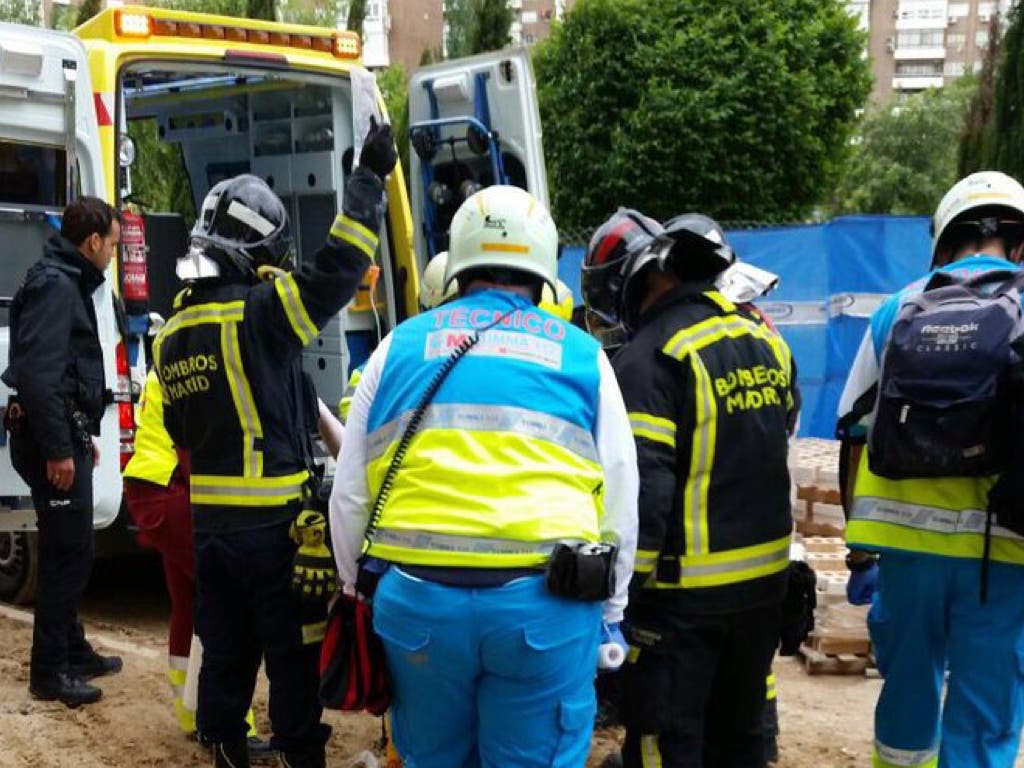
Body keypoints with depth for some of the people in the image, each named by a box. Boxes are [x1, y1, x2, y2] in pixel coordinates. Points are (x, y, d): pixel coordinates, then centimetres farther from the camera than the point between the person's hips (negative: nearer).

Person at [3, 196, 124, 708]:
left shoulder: (67, 283, 17)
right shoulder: (55, 286, -15)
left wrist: (81, 436, 24)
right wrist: (58, 450, -25)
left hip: (65, 435, 10)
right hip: (55, 440, -10)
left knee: (68, 553, 17)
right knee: (69, 555, -6)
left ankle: (73, 652, 28)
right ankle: (49, 672, 2)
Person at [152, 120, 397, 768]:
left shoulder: (172, 337, 9)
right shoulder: (259, 314, -17)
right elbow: (336, 269, -18)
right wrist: (369, 178, -12)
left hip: (210, 521, 8)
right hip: (275, 526, -7)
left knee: (225, 651, 17)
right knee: (294, 655, 4)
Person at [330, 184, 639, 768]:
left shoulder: (401, 345, 14)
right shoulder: (582, 354, 13)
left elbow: (350, 492, 16)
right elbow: (621, 499, 15)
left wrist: (358, 589, 29)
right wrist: (611, 613, 25)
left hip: (417, 595, 2)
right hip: (544, 603, -1)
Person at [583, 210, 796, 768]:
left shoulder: (652, 356, -16)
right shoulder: (765, 339, 9)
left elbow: (642, 487, -22)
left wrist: (626, 592, -16)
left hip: (686, 589, -8)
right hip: (766, 576, 8)